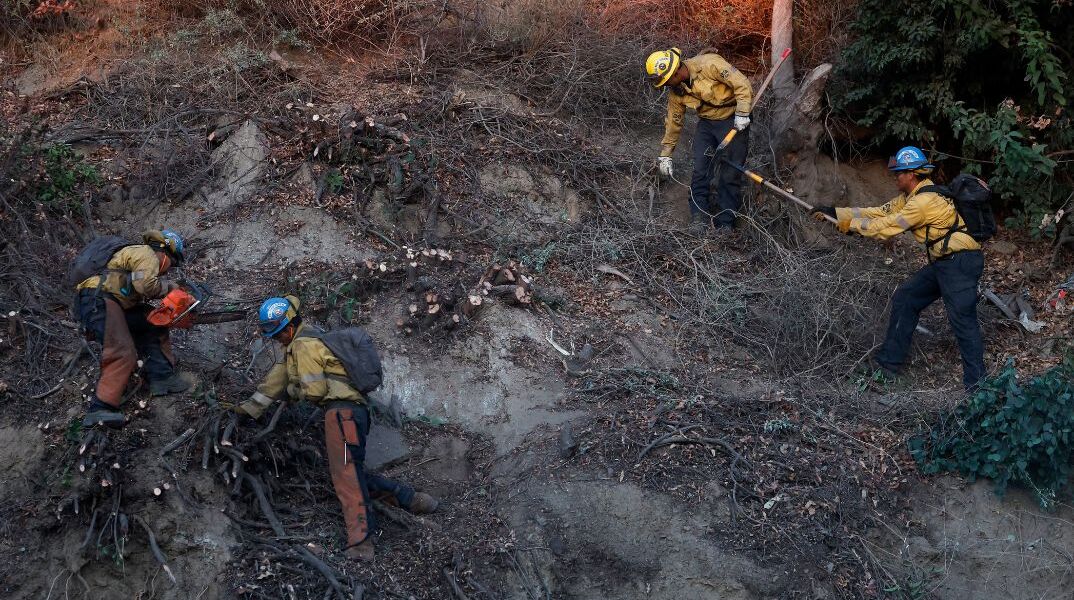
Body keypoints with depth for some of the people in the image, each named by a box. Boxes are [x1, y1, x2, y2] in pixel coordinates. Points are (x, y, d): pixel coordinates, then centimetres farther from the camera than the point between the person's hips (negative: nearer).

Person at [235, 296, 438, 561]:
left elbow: (314, 391, -11)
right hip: (344, 412, 11)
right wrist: (250, 407, 30)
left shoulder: (304, 345, -8)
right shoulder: (297, 345, 24)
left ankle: (360, 541, -34)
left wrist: (291, 391, 8)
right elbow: (276, 379, 30)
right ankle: (409, 498, 8)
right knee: (350, 474, 11)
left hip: (343, 409, -11)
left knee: (345, 473, -22)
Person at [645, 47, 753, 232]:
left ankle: (725, 224, 2)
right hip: (706, 123, 5)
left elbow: (742, 84, -21)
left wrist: (742, 113, -24)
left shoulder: (709, 64, -24)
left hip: (733, 120, -5)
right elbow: (673, 123, 9)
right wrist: (665, 155, 12)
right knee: (700, 171, -6)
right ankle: (699, 220, -1)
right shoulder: (676, 92, -3)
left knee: (730, 174, -4)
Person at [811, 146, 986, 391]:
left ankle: (976, 383, -12)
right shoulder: (910, 197, 13)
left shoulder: (925, 200, -19)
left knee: (962, 318, -14)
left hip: (960, 262, -11)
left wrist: (852, 224, -3)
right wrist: (836, 213, 9)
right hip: (943, 262, 11)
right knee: (905, 298, 13)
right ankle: (889, 363, 19)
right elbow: (879, 213, 13)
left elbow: (887, 227, -15)